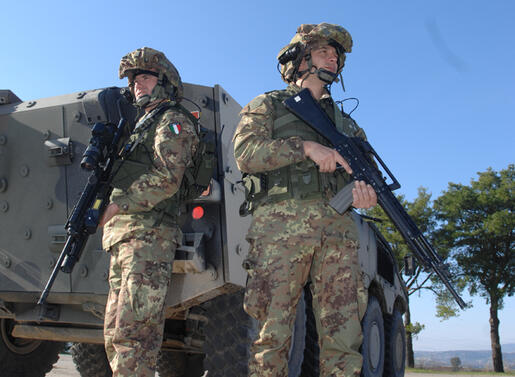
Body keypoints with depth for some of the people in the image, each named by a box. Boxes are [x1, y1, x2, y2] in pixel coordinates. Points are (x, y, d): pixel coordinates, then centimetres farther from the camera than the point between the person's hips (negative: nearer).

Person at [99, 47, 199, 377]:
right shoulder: (143, 126, 30)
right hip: (123, 238, 10)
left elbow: (167, 179, -14)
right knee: (114, 334, 8)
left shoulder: (173, 121, 1)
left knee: (133, 331, -16)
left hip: (149, 237, -9)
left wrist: (115, 206, -16)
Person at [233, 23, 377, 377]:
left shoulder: (345, 122, 31)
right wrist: (306, 147, -9)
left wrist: (367, 191, -2)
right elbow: (246, 152, 1)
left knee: (343, 337, -4)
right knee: (272, 331, -10)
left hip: (337, 228, 4)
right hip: (280, 224, -3)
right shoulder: (267, 105, 19)